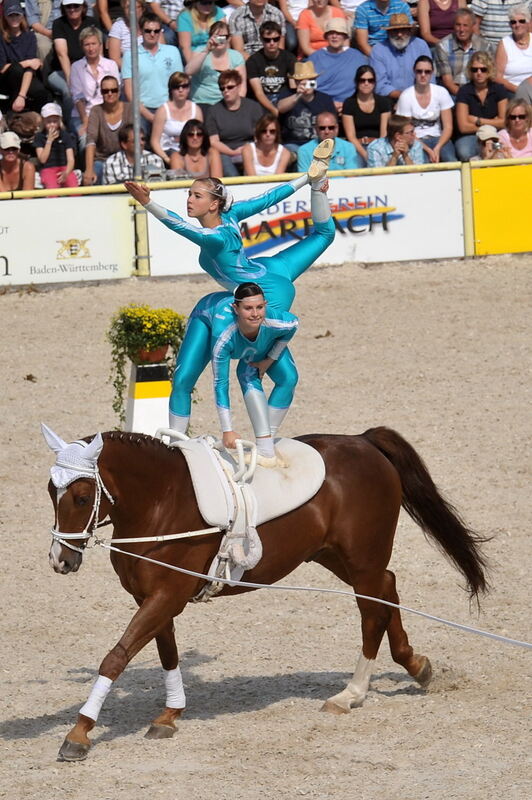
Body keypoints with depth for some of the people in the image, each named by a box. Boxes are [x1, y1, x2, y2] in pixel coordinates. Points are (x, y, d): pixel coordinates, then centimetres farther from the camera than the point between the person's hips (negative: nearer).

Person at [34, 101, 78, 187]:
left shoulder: (66, 136, 10)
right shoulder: (39, 137, 8)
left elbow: (70, 159, 2)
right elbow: (42, 159, 0)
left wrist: (66, 173, -20)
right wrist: (49, 141, -7)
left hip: (65, 168, 1)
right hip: (47, 169, -1)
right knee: (52, 188, -34)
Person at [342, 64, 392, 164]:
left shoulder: (383, 102, 11)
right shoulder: (349, 104, 4)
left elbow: (384, 133, 4)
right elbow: (351, 136, -3)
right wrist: (365, 154, -18)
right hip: (357, 147, -1)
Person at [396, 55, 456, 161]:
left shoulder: (441, 92, 1)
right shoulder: (406, 96, -5)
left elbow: (448, 127, -1)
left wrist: (437, 149, -19)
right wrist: (428, 150, -20)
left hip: (438, 139, 2)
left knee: (451, 160, -31)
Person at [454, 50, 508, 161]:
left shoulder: (498, 89, 1)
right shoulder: (464, 91, -5)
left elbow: (504, 122, -2)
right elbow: (463, 127, -11)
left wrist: (477, 120, -7)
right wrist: (492, 124, -4)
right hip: (470, 136, -2)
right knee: (464, 154, -38)